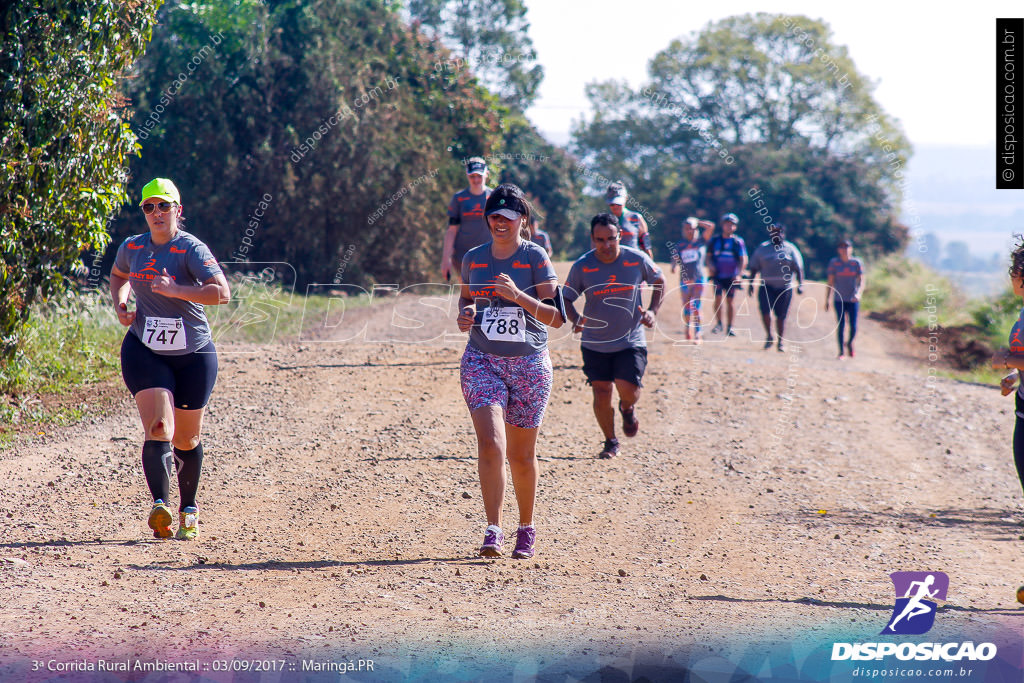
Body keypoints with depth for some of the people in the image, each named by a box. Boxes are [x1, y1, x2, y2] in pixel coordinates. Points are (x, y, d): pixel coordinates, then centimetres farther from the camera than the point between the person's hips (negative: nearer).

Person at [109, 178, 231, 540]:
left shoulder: (192, 249, -12)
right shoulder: (132, 247, 3)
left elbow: (221, 292, -24)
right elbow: (118, 276, 27)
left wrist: (176, 290, -31)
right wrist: (120, 305, 7)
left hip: (193, 354, -2)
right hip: (144, 351, 2)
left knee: (187, 440, 9)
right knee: (158, 429, -18)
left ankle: (188, 509, 29)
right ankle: (160, 506, -30)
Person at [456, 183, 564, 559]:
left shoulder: (536, 258, -4)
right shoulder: (473, 259, 6)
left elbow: (555, 316, -7)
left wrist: (518, 296, -21)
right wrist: (465, 314, 0)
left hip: (529, 363, -1)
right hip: (481, 360, 1)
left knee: (522, 455, 7)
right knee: (491, 443, -18)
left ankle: (526, 529, 26)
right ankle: (493, 531, -18)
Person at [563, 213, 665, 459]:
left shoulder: (637, 260, -9)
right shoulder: (582, 266, -11)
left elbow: (659, 282, 10)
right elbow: (566, 299, -1)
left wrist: (652, 311, -4)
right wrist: (576, 319, -21)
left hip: (631, 341, -1)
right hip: (595, 344, 1)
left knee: (628, 390, -15)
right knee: (601, 394, -1)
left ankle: (628, 409, 24)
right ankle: (610, 442, 23)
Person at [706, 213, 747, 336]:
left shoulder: (738, 241, 2)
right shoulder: (715, 240, 7)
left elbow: (743, 260, 0)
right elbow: (708, 257, 15)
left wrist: (739, 274, -12)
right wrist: (710, 265, -6)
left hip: (731, 276, -1)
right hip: (718, 275, 1)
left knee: (730, 301, 2)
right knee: (718, 298, -13)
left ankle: (729, 327, 9)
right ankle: (718, 323, 1)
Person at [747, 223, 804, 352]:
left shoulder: (790, 249, 7)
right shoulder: (762, 248, 9)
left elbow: (798, 268, 6)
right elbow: (754, 268, 12)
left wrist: (800, 284, -5)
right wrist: (751, 283, 4)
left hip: (785, 287, 0)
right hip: (767, 287, 0)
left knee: (781, 316, 2)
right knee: (765, 311, -17)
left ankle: (780, 342, 14)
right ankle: (768, 336, 2)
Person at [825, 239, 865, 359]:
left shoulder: (857, 263, 0)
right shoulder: (834, 263, 0)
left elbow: (861, 282, -2)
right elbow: (830, 283, 4)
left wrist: (858, 293, -21)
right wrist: (827, 300, 2)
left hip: (853, 300, 0)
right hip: (839, 299, 0)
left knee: (853, 327, -4)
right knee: (841, 325, -5)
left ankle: (850, 343, 27)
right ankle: (841, 352, 5)